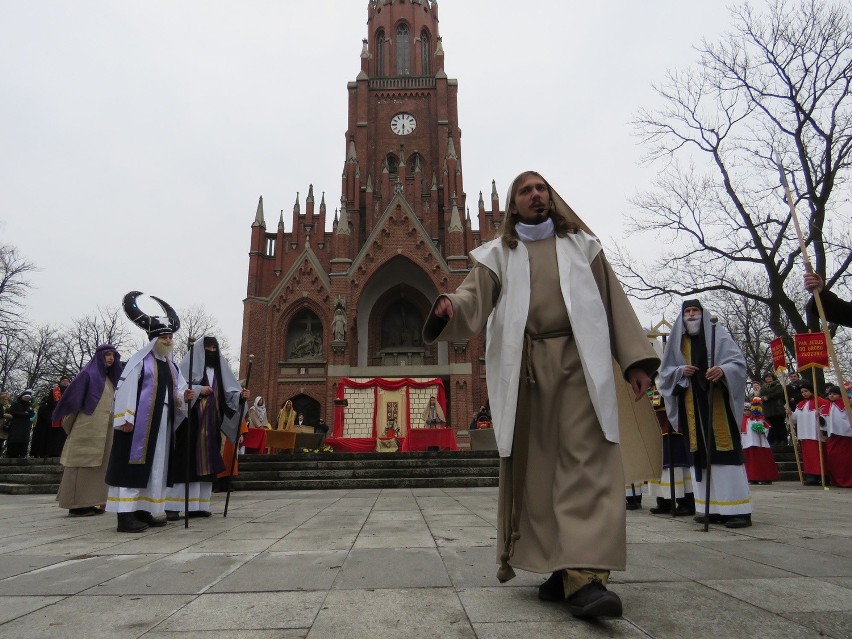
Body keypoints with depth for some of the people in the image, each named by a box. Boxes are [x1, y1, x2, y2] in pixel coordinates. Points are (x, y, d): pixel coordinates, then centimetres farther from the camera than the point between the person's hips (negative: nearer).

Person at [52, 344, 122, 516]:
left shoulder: (109, 378, 18)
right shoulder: (88, 373, -3)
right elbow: (73, 395, -5)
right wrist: (65, 418, -6)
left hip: (105, 429, 7)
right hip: (88, 426, -7)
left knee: (97, 464, 7)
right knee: (83, 463, -6)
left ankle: (88, 503, 11)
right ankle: (76, 505, -2)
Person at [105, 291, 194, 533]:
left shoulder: (171, 365, 17)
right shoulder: (139, 361, -5)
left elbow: (177, 391, 16)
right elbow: (125, 388, -13)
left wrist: (185, 396, -8)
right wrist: (125, 418, -20)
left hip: (162, 423, 8)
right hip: (140, 422, -7)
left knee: (156, 465, 9)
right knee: (133, 464, -7)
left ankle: (145, 510, 17)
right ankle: (125, 514, -5)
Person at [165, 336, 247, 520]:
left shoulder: (220, 367, 16)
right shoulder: (189, 363, 1)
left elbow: (228, 390, 8)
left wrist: (240, 394, -10)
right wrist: (198, 390, -20)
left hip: (210, 423, 5)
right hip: (191, 420, -5)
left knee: (205, 461, 5)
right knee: (184, 460, -6)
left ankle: (198, 505, 10)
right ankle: (173, 506, -3)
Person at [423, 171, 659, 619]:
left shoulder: (581, 244, 21)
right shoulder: (497, 254, 18)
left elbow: (614, 301, 16)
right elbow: (474, 299, 1)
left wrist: (635, 359, 5)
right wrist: (449, 309, -23)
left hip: (578, 362, 0)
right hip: (522, 366, 0)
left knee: (585, 460, -11)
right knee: (533, 465, 1)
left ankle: (585, 575, -12)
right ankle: (559, 567, 12)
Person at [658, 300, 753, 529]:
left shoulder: (718, 334, 5)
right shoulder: (677, 342, 14)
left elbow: (738, 361, -3)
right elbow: (665, 371, 14)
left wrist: (723, 370, -24)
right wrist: (680, 371, -7)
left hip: (718, 402, -3)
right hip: (692, 406, 4)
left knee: (725, 451, -8)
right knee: (702, 454, 3)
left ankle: (737, 509, -5)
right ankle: (712, 508, 9)